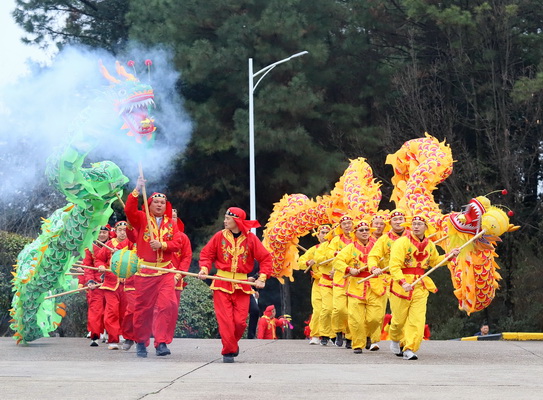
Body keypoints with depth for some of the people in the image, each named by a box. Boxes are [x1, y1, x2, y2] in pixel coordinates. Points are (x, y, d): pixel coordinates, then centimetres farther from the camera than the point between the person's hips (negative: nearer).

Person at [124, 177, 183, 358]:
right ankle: (141, 342, 17)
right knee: (143, 307, 3)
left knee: (167, 305, -14)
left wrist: (162, 245, -14)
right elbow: (129, 210, -14)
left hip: (165, 272, 1)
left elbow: (177, 244, 3)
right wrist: (137, 191, -20)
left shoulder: (171, 224, 12)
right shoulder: (141, 219, 5)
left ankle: (161, 343, -12)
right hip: (144, 271, -1)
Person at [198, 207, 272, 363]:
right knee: (225, 320, -8)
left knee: (240, 321, -3)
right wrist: (204, 269, -11)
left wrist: (262, 278, -7)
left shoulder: (250, 238, 1)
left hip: (242, 285, 0)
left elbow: (265, 258, 3)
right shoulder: (219, 236, 2)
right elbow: (206, 254, 7)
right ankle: (228, 351, 2)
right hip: (222, 284, 0)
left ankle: (232, 343, 24)